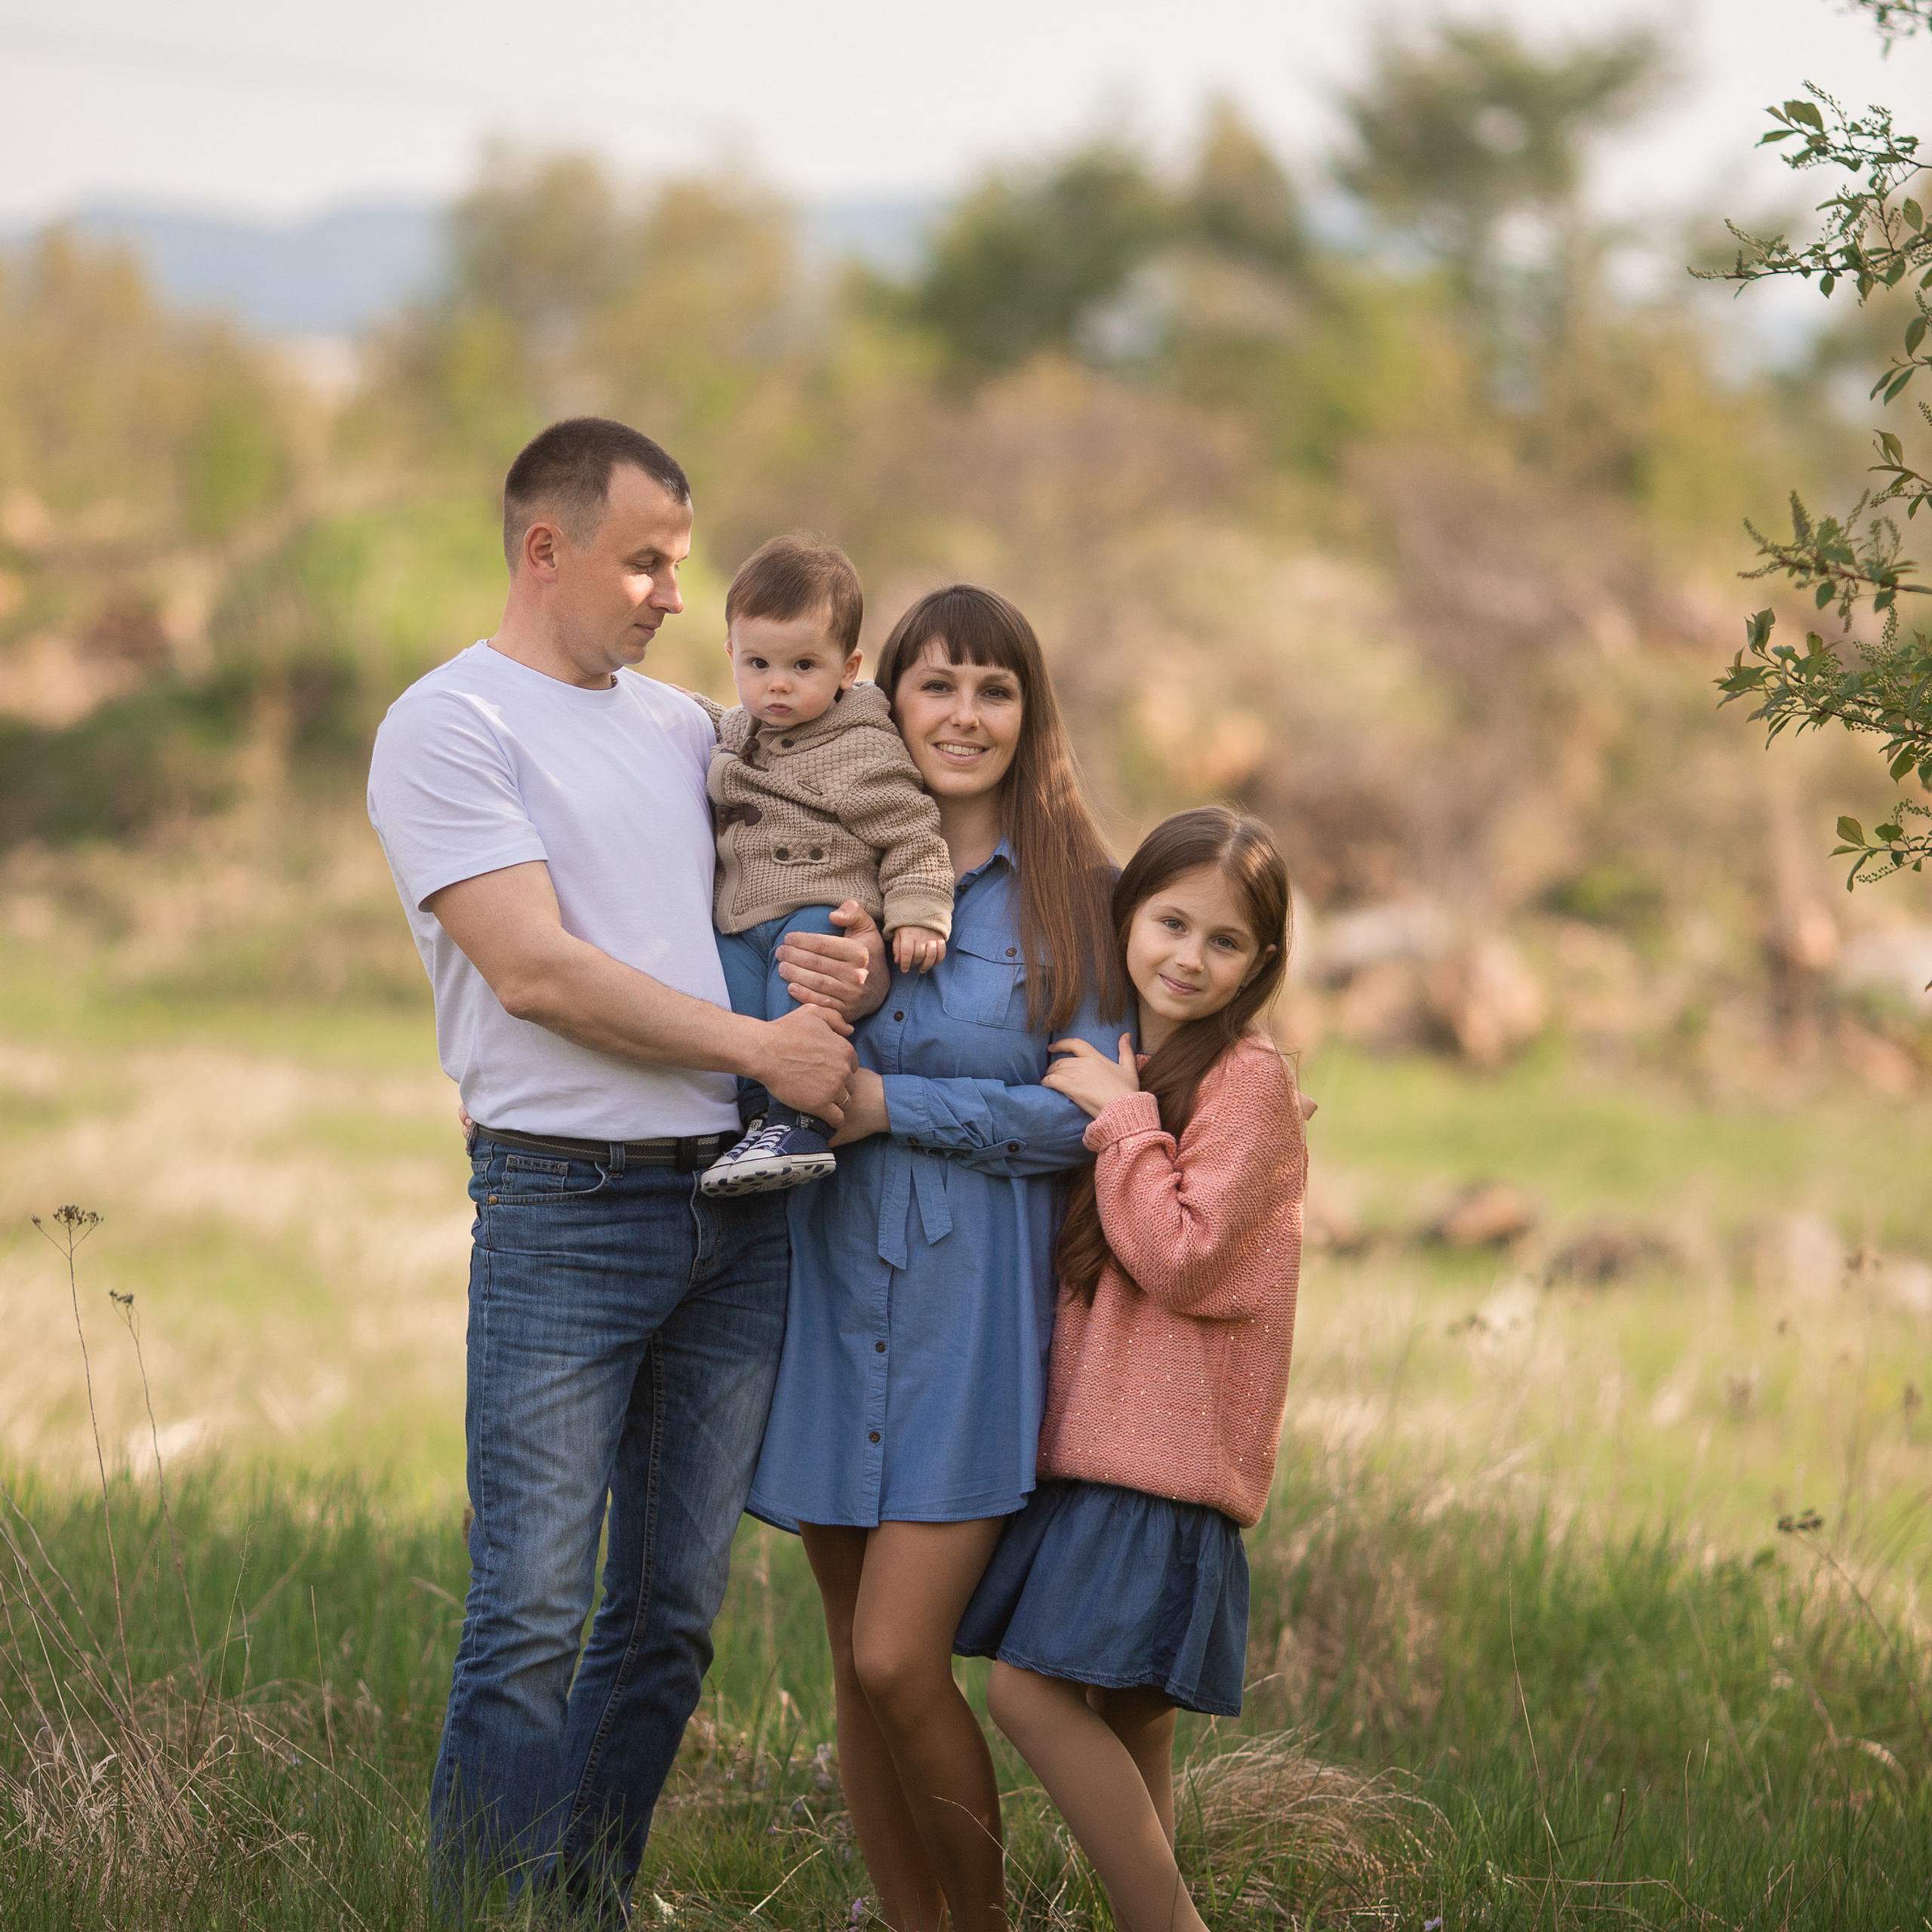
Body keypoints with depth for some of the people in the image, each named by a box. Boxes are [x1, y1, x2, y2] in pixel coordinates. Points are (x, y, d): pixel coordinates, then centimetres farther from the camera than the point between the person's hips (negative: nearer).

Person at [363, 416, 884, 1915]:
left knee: (672, 1620, 7)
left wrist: (846, 965, 0)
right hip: (565, 1208, -7)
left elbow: (757, 921, 25)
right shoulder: (449, 727, -4)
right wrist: (763, 1045, -11)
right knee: (531, 1622, -10)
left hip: (737, 1201, 7)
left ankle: (592, 1910, 14)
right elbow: (536, 971, -13)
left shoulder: (685, 728, 18)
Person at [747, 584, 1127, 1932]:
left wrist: (893, 1105, -13)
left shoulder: (1078, 895, -1)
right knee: (857, 1663, 7)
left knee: (900, 1659, -12)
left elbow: (1084, 1114, -8)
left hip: (980, 1304, -3)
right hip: (835, 1298, 4)